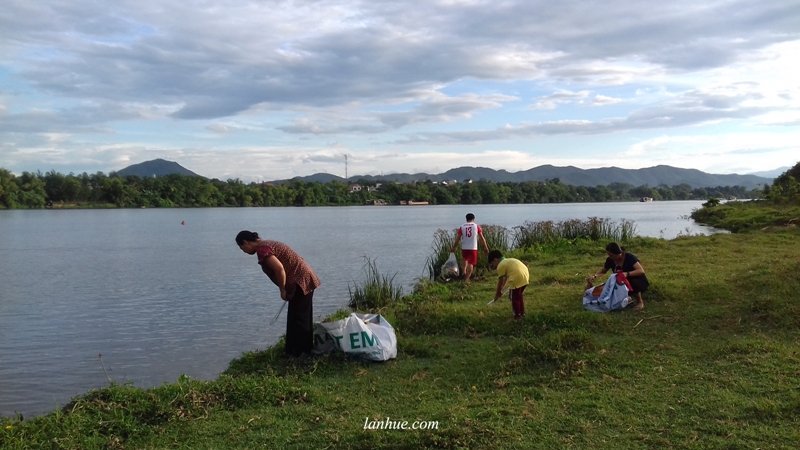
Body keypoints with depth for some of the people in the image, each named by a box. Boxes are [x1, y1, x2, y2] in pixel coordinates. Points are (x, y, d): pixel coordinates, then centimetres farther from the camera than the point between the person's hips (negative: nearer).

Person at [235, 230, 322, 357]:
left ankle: (295, 354, 5)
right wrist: (286, 289, 17)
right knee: (303, 318, 18)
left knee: (296, 320, -2)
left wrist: (283, 290, -14)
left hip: (300, 282, -10)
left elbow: (279, 268, -26)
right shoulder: (267, 244, 18)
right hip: (306, 279, 10)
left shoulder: (262, 250, -13)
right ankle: (305, 349, 28)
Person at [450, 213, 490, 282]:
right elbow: (482, 238, 1)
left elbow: (457, 239, 1)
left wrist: (453, 247, 11)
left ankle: (464, 272, 10)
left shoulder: (462, 227, 2)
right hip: (473, 248, -2)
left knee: (465, 260, 28)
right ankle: (466, 278, -3)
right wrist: (485, 247, 10)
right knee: (471, 263, 3)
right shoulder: (477, 226, 0)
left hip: (464, 248, 2)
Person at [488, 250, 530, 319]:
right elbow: (505, 277, 35)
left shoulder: (500, 266, 1)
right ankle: (522, 313, 32)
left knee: (514, 297, 8)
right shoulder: (508, 261, 27)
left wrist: (498, 293, 18)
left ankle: (517, 315, 13)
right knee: (519, 295, 25)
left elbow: (500, 281, 6)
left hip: (517, 278, -9)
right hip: (525, 275, 9)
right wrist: (501, 289, 40)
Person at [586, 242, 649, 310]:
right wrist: (594, 276, -13)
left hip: (639, 282, -5)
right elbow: (603, 271, 7)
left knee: (632, 283, -40)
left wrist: (627, 274, -49)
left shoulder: (629, 257, -25)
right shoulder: (610, 260, -10)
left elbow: (641, 271, -34)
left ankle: (640, 302, -10)